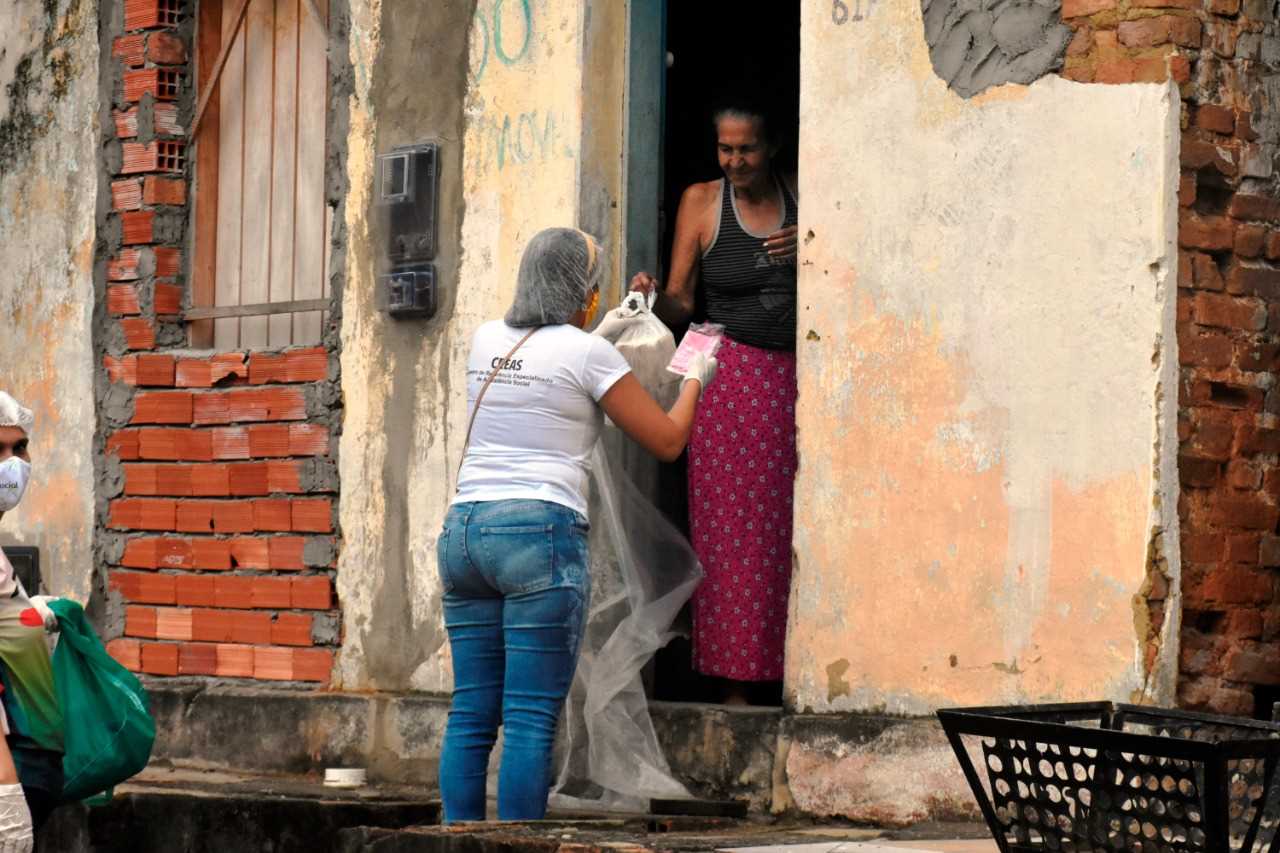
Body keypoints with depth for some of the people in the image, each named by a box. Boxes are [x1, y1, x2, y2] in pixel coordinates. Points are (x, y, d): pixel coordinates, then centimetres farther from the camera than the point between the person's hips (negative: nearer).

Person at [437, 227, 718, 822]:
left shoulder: (486, 342, 14)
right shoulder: (587, 354, -3)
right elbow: (667, 440, 5)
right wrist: (694, 380, 22)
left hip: (464, 528, 6)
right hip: (541, 529, -6)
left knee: (470, 713, 6)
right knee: (531, 718, -6)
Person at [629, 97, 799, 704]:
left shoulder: (801, 195, 10)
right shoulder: (702, 201, 6)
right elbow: (680, 304, 4)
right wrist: (654, 297, -17)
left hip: (796, 380, 2)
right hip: (733, 376, -2)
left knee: (789, 529, -4)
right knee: (730, 527, -6)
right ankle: (734, 683, -4)